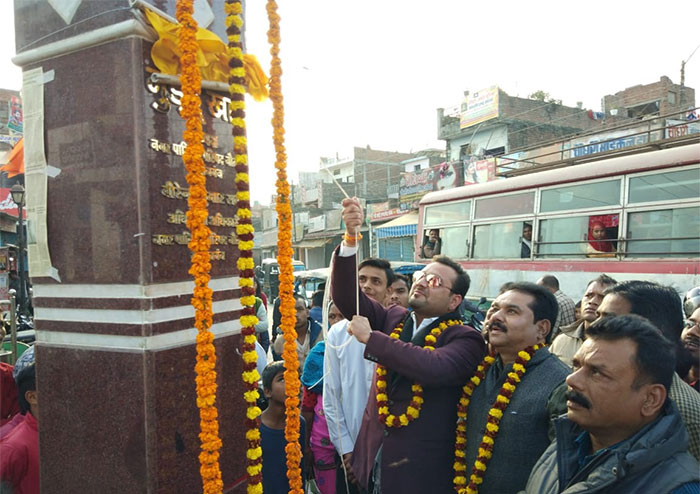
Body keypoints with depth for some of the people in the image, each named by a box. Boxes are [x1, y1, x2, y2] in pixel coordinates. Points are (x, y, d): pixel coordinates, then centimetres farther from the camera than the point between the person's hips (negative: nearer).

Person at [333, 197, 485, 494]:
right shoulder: (393, 318, 2)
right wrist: (351, 238, -19)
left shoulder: (465, 339, -11)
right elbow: (345, 296, -6)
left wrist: (371, 337, -25)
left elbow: (434, 368, -31)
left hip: (421, 470, -4)